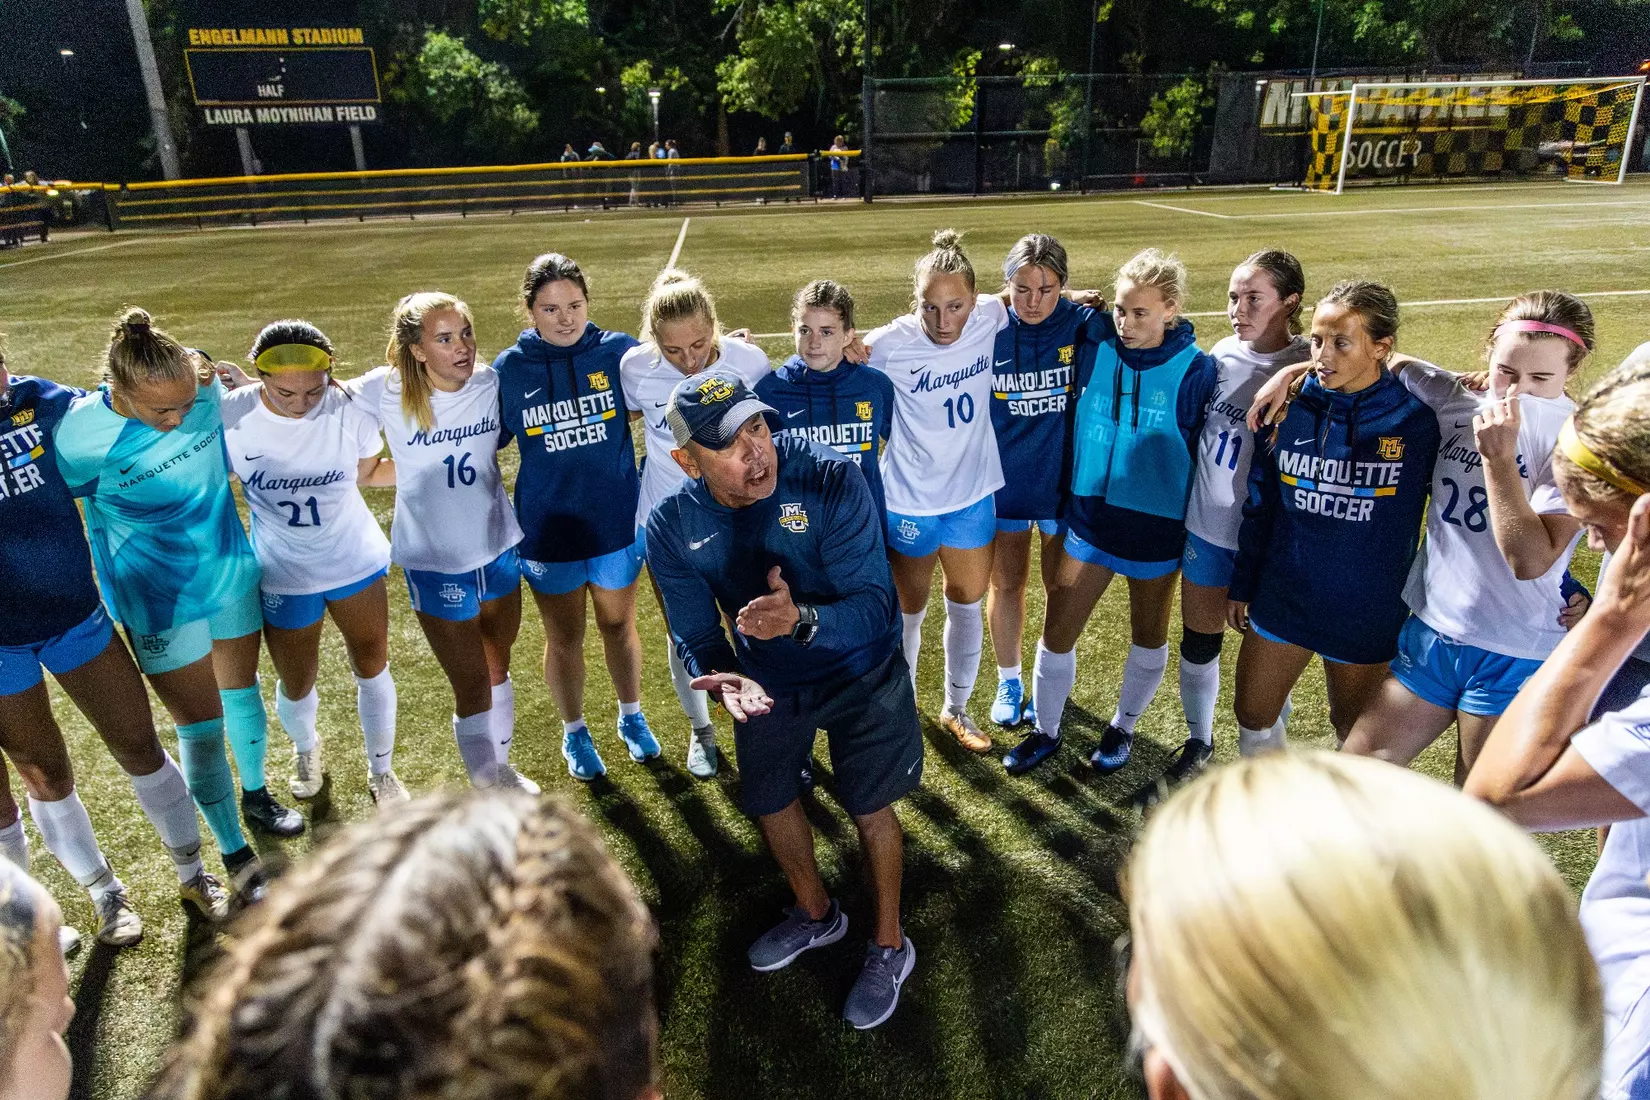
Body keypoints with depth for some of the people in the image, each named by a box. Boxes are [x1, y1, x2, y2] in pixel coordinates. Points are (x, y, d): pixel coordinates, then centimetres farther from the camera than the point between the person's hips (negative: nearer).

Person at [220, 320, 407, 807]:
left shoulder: (351, 410, -18)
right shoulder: (230, 416, -20)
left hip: (355, 560, 0)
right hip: (283, 574, 0)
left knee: (372, 666, 9)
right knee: (296, 684, 14)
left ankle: (381, 771, 32)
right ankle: (306, 751, 49)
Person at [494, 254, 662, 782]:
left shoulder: (618, 351, -9)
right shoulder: (510, 369, -8)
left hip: (616, 522, 0)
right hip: (547, 531, 0)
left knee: (619, 625, 19)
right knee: (564, 637, 16)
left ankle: (631, 717, 43)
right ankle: (574, 733, 39)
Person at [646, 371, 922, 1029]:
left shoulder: (830, 481, -33)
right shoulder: (671, 527, -21)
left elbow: (876, 606, -34)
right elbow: (697, 636, -15)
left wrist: (802, 619, -54)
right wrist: (721, 676, -39)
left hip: (857, 672, -4)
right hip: (765, 681, 4)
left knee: (869, 808, 7)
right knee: (768, 801, 19)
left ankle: (889, 946, 35)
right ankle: (817, 914, 49)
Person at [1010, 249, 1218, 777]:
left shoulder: (1196, 369, -12)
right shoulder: (1094, 348, -8)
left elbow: (1204, 451, -4)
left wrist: (1194, 524, -2)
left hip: (1157, 525, -1)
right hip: (1091, 515, 2)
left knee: (1149, 635, 16)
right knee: (1056, 631, 5)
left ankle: (1123, 727, 39)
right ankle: (1046, 732, 26)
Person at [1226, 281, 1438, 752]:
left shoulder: (1416, 419, -14)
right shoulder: (1291, 409, -6)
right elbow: (1259, 503, 4)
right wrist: (1242, 585, 9)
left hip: (1366, 611, -3)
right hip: (1281, 601, 3)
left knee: (1356, 732, 17)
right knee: (1252, 719, 14)